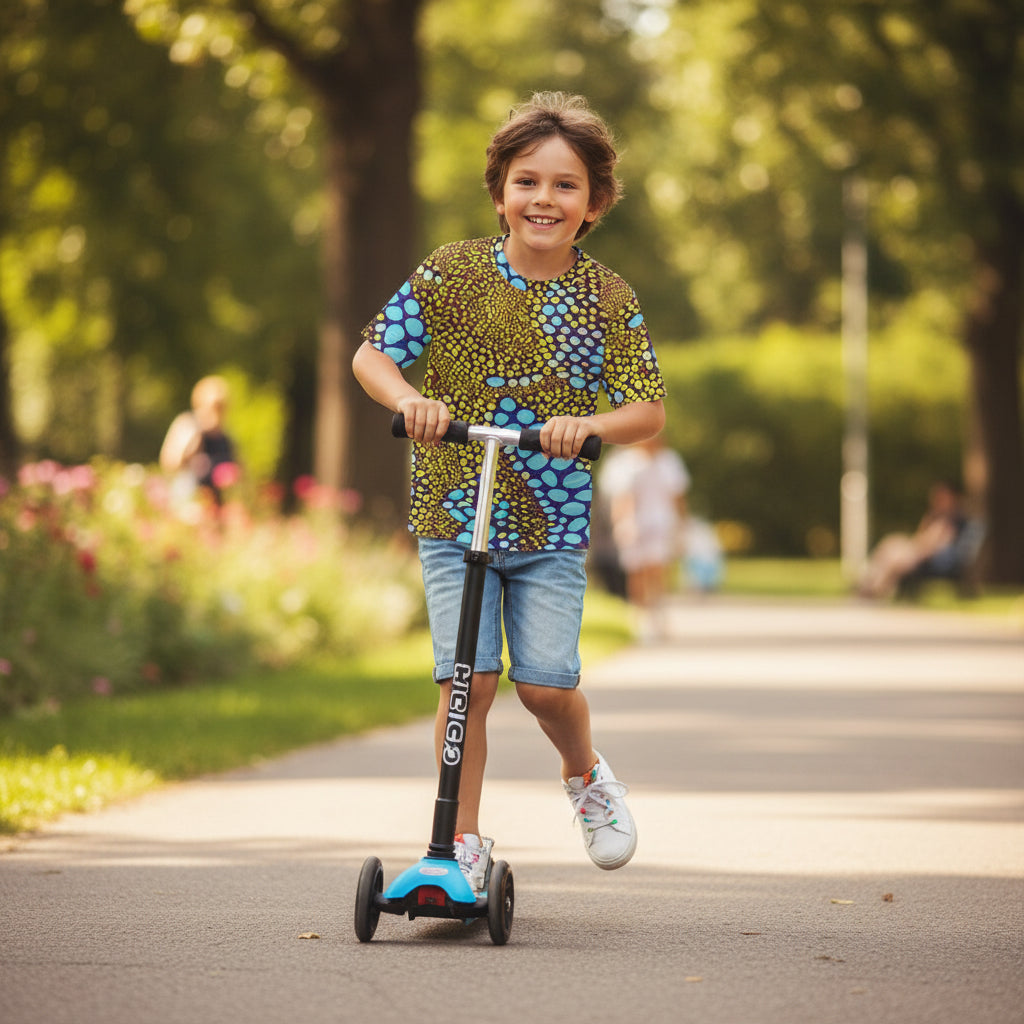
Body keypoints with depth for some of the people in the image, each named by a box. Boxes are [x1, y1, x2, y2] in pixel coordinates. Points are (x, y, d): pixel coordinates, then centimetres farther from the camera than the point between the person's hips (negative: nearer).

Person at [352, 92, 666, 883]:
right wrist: (409, 399, -25)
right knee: (468, 678, -9)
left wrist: (588, 425, -24)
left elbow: (649, 411, -4)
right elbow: (370, 354, -4)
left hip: (554, 526, 0)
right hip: (454, 515, 0)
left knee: (546, 682, -6)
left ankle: (585, 773, 27)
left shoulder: (608, 299, -2)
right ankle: (464, 840, 5)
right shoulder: (453, 274, -4)